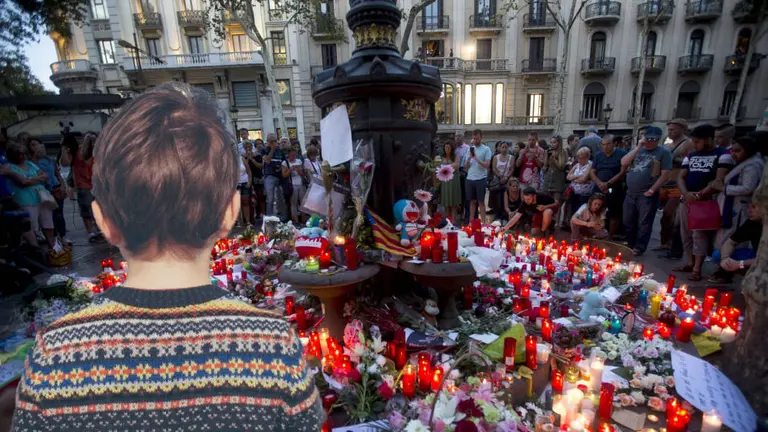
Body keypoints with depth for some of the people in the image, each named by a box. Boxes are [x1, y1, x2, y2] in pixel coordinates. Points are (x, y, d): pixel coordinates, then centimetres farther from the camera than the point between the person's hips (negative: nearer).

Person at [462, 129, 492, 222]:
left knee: (481, 201, 0)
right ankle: (471, 221, 16)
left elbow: (487, 165, -10)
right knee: (472, 201, 10)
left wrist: (476, 158, -19)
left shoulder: (486, 149, -1)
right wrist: (469, 158, -10)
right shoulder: (470, 149, 12)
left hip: (481, 179, -4)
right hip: (470, 179, 4)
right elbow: (466, 166, 9)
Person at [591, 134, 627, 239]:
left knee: (614, 215, 3)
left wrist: (607, 184, -15)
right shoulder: (598, 155, 10)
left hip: (614, 190, -3)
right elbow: (592, 172, 6)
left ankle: (610, 237, 15)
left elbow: (623, 172, -9)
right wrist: (600, 184, -11)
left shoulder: (622, 153, -3)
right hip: (598, 189, 4)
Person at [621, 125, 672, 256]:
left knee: (643, 224, 3)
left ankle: (639, 248, 14)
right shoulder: (637, 150, 11)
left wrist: (652, 190, -14)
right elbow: (623, 163, -4)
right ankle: (630, 245, 29)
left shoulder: (663, 152, -3)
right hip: (630, 194, 5)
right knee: (628, 223, 13)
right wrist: (638, 147, -8)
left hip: (647, 195, -5)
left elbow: (664, 175, -8)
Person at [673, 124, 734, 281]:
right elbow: (681, 177, 9)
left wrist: (699, 195, -19)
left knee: (700, 234, -9)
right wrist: (686, 194, -10)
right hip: (686, 200, 6)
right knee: (686, 234, 9)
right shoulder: (690, 156, 16)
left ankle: (697, 269, -6)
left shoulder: (723, 155, -1)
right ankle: (691, 263, 20)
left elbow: (720, 180, -11)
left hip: (706, 201, -6)